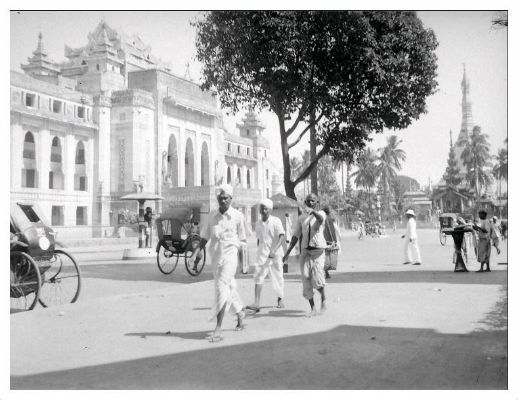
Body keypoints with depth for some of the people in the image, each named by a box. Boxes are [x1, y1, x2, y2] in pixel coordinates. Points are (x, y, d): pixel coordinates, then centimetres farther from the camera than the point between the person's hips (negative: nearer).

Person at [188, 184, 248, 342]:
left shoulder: (238, 216, -3)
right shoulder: (212, 215, 5)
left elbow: (242, 240, 7)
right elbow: (204, 239, 7)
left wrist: (234, 244, -10)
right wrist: (194, 254, -4)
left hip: (229, 256, -4)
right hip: (215, 257, 4)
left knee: (222, 289, -16)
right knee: (229, 288, 17)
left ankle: (218, 330, -16)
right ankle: (240, 313, 43)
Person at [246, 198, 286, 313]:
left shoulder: (276, 221, -6)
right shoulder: (258, 224, 8)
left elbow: (281, 237, -16)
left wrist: (274, 251, -27)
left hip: (275, 255, -3)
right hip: (262, 255, 3)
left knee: (277, 277, 8)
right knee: (258, 277, -12)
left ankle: (280, 299, 29)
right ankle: (257, 304, -18)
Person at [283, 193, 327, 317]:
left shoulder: (320, 213, 2)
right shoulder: (301, 218, 12)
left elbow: (320, 219, -25)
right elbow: (296, 236, 14)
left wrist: (312, 211, -46)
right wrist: (287, 252, 9)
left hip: (318, 251, -4)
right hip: (305, 251, 4)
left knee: (317, 279, -16)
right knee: (306, 280, -2)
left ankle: (323, 299, 13)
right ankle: (313, 308, 9)